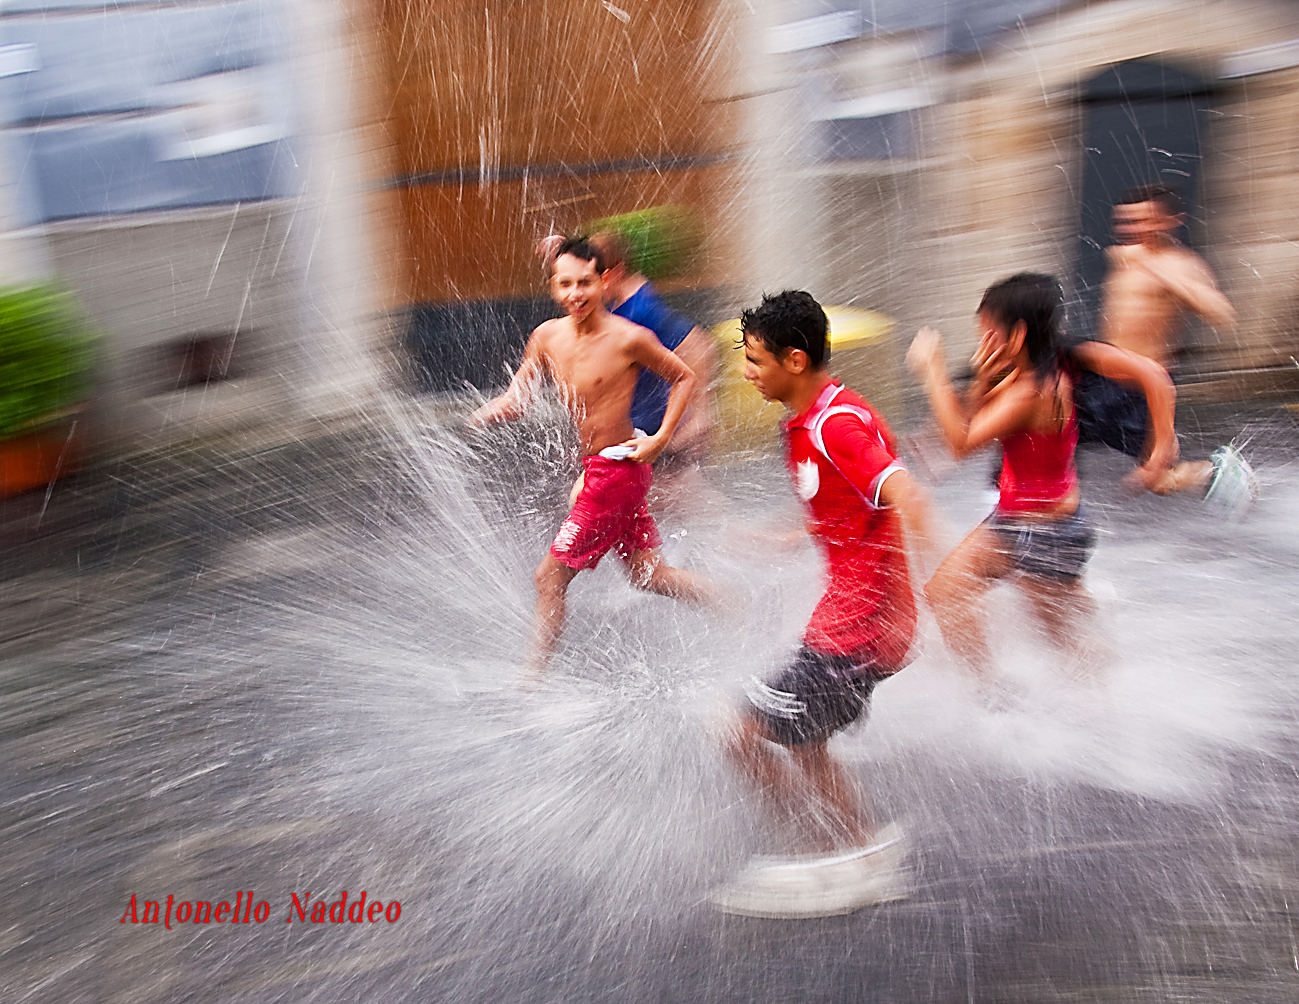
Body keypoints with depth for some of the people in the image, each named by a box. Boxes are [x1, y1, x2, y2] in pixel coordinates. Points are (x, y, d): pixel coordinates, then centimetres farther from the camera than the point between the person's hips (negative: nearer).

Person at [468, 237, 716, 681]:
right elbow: (517, 398, 6)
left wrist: (660, 439, -11)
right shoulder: (547, 336, 2)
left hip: (616, 470, -8)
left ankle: (531, 681, 11)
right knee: (647, 573, 19)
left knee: (550, 576, -3)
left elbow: (684, 378, -3)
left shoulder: (629, 339, -16)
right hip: (590, 467, 8)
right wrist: (484, 414, -16)